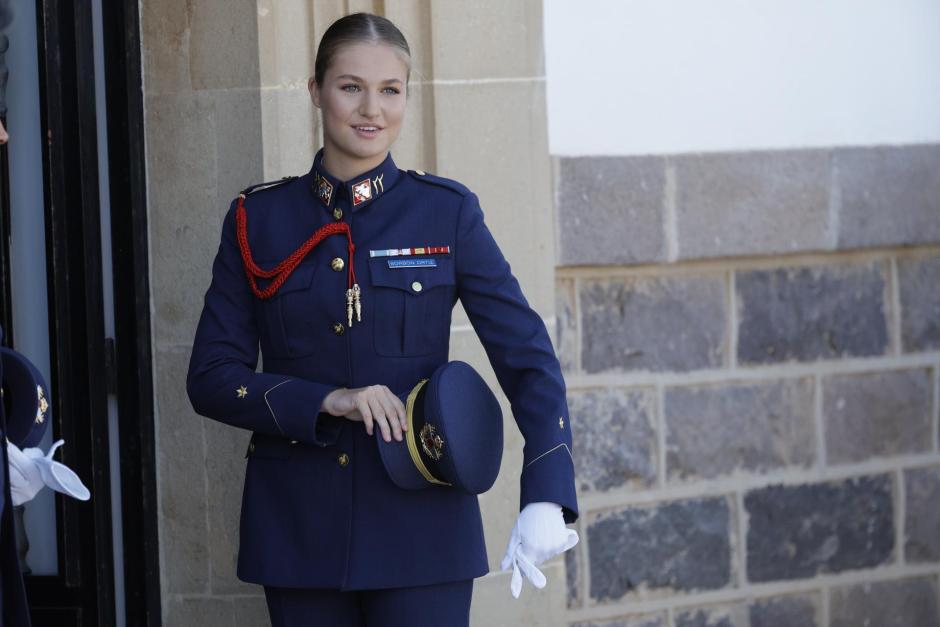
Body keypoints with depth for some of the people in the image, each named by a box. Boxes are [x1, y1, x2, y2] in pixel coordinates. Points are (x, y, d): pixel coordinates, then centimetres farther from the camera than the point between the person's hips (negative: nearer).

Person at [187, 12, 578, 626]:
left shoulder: (448, 212, 0)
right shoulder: (258, 219, 3)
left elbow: (529, 359, -4)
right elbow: (211, 378, 1)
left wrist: (546, 502, -17)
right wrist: (328, 401, -15)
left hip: (421, 528, -1)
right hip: (297, 526, 1)